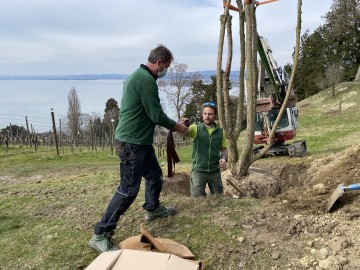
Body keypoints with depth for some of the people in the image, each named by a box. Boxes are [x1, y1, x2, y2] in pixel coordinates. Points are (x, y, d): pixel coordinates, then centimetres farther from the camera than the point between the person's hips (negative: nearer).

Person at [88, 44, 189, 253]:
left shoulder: (139, 75, 16)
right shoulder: (146, 79, -18)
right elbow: (156, 115, -18)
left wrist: (172, 124, 16)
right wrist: (176, 126, -1)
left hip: (140, 140, 11)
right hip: (132, 142, -11)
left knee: (155, 175, 23)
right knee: (129, 189, -6)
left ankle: (153, 209, 45)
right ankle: (101, 235, 3)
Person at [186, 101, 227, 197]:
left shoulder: (220, 132, 4)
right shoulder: (196, 128, -4)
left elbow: (224, 149, 13)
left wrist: (224, 159, -8)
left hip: (215, 171, 3)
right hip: (198, 170, -2)